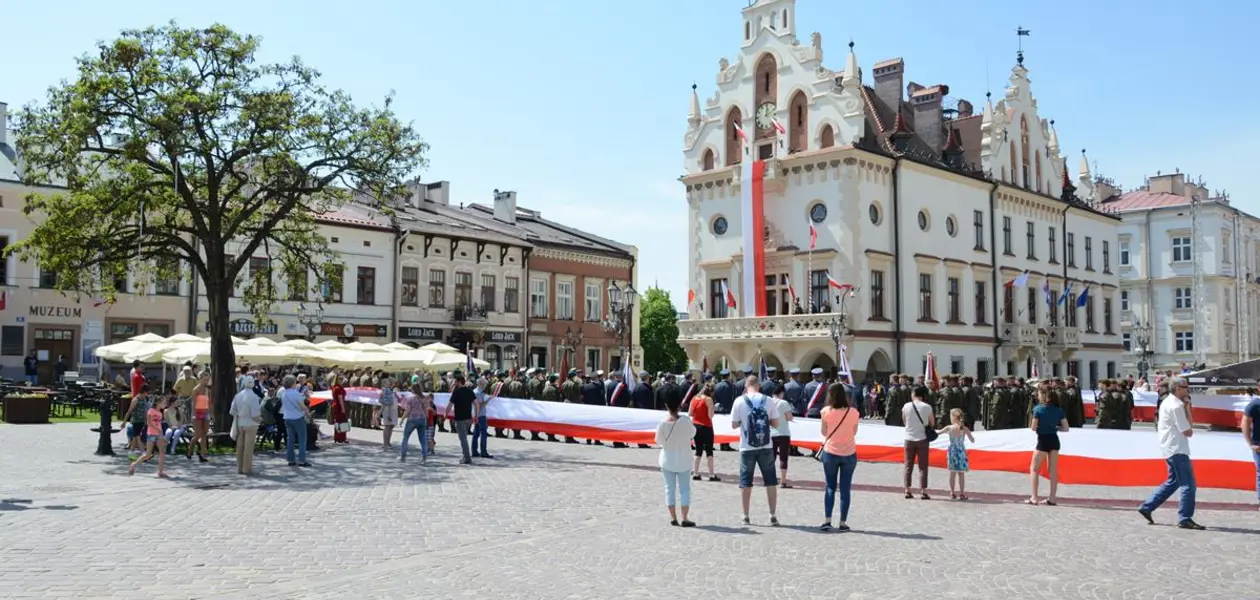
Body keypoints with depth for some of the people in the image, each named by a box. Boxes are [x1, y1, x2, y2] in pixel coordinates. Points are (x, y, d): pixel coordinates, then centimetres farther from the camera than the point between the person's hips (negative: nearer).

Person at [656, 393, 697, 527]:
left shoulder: (663, 422, -15)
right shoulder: (685, 420, -18)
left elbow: (658, 441, -4)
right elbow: (693, 433, -1)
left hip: (667, 460, 1)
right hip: (683, 460, -1)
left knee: (670, 488, 10)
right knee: (684, 489, 7)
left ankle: (673, 517, 11)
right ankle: (685, 518, 5)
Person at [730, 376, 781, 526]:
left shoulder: (739, 401, -5)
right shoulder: (768, 400, -2)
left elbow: (734, 425, -1)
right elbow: (775, 423, 2)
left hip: (747, 447, -1)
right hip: (766, 447, 1)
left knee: (745, 482, 9)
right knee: (771, 481, 10)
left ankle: (746, 517, 12)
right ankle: (773, 516, 10)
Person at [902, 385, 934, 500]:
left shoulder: (906, 406, -4)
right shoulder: (927, 407, -7)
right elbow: (932, 423, 2)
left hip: (909, 438, 1)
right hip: (922, 439, -1)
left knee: (908, 466, 9)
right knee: (923, 467, 5)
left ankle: (907, 491, 7)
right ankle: (923, 491, 2)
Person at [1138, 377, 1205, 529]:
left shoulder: (1168, 402, 15)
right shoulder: (1176, 406, -16)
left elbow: (1187, 424, 17)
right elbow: (1188, 432, -17)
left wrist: (1186, 405, 9)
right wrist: (1190, 431, 3)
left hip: (1171, 448, 10)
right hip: (1177, 448, -10)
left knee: (1173, 481, 17)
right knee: (1188, 484, -6)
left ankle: (1147, 507, 18)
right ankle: (1185, 519, -4)